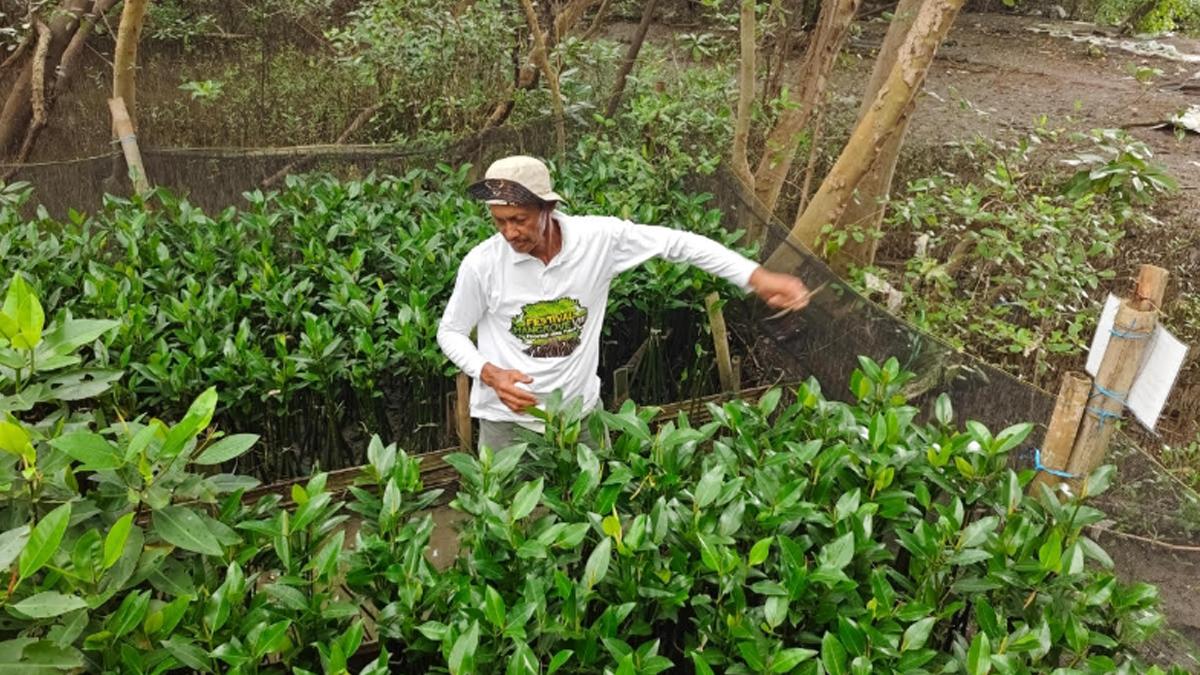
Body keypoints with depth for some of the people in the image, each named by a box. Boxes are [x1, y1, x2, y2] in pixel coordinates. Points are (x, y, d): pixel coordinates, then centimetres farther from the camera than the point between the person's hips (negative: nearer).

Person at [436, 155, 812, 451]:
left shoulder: (599, 238, -18)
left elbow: (678, 243, -12)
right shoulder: (481, 264, -17)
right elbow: (450, 333, -3)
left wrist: (758, 279, -19)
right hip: (508, 417, -1)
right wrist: (490, 374, -21)